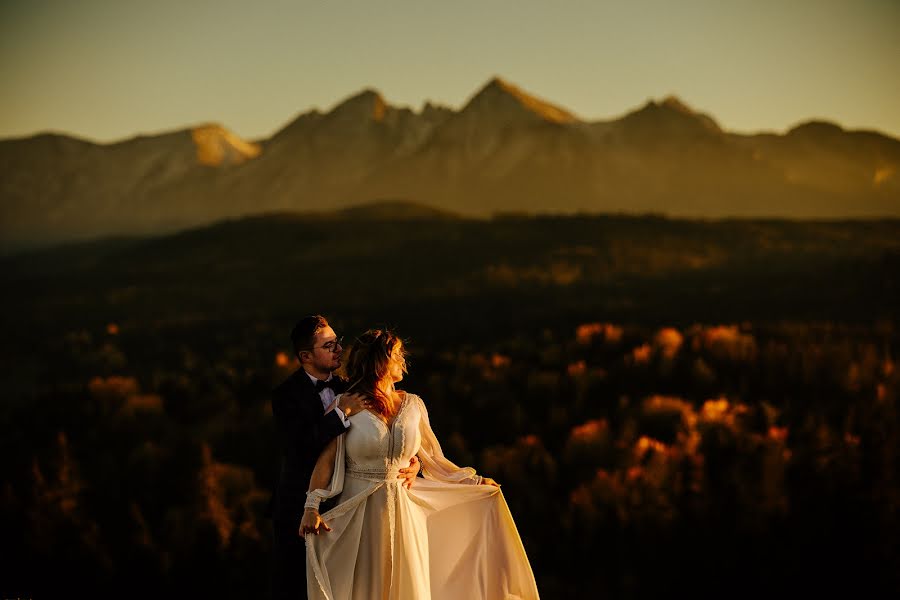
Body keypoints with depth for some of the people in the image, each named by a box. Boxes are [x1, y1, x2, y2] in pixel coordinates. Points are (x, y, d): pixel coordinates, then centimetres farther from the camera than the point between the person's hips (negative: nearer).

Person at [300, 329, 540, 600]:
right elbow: (327, 458, -8)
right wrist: (312, 508, -16)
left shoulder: (412, 405, 6)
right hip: (359, 514, -3)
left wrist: (474, 481, 12)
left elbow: (431, 457, 13)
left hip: (404, 513, 3)